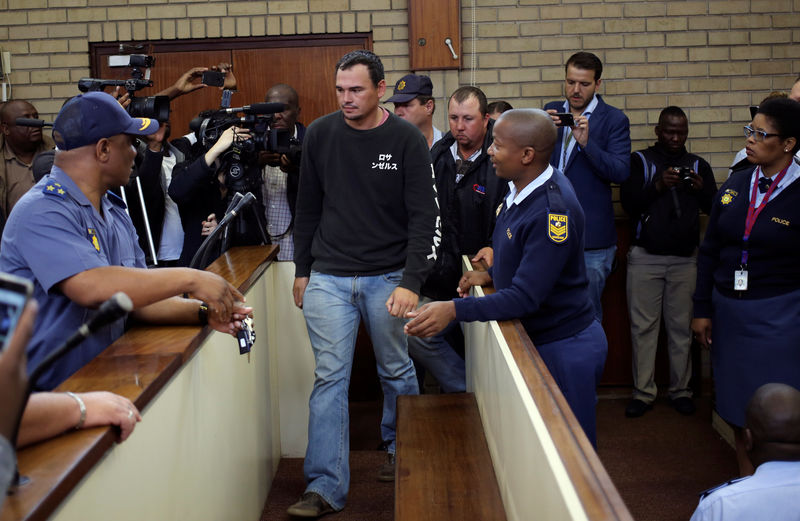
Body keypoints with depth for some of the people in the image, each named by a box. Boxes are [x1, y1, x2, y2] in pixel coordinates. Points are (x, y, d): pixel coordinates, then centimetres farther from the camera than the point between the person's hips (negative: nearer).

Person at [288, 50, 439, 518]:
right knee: (330, 378, -1)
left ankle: (402, 452, 36)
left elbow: (425, 217, -9)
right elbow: (308, 209, 12)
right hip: (328, 278, 2)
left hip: (388, 277, -1)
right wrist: (302, 271, 11)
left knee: (397, 372, 12)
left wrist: (411, 282, -18)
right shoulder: (320, 135, 3)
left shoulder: (407, 140, -6)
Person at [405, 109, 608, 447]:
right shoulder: (522, 189, 1)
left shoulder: (553, 210, -28)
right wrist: (491, 275, 4)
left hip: (565, 349, -9)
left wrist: (455, 310, -34)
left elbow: (526, 297, -31)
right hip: (537, 340, 9)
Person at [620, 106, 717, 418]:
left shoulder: (699, 166, 12)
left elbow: (714, 208, 5)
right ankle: (643, 392, 7)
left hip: (685, 258, 2)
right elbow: (629, 203, -6)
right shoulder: (640, 161, 5)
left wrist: (700, 188, -14)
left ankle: (681, 390, 13)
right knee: (643, 326, 0)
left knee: (682, 326, 3)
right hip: (645, 257, -1)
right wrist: (658, 185, -20)